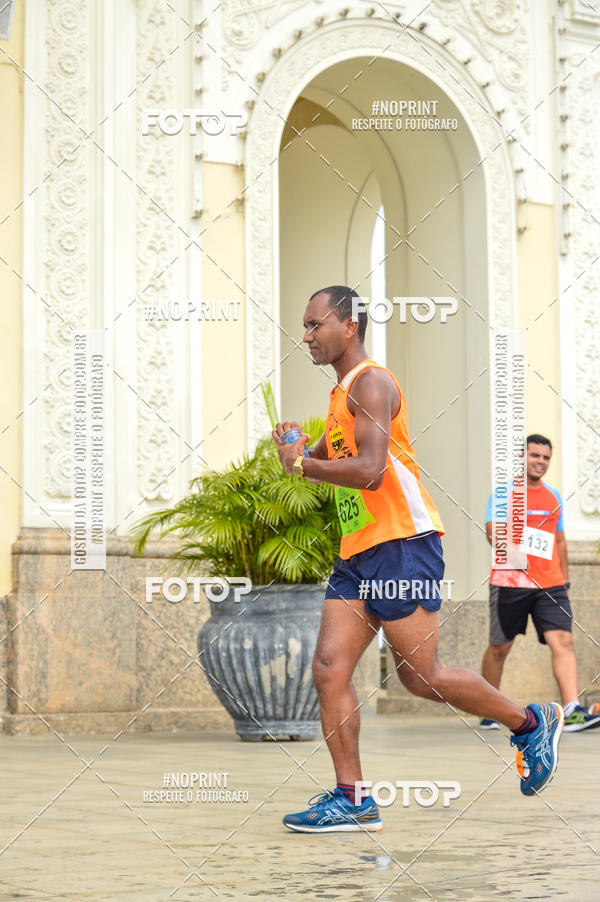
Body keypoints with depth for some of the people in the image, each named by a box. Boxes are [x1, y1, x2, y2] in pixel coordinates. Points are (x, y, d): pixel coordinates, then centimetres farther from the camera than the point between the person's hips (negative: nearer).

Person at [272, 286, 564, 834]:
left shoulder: (371, 383, -11)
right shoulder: (341, 394, 19)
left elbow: (369, 471, -24)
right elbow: (332, 462, 31)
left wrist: (302, 465, -15)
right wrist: (298, 450, 11)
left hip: (402, 544, -9)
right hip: (358, 553, 9)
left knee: (421, 677, -4)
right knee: (329, 669, -2)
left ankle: (533, 724, 15)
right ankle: (352, 799, 1)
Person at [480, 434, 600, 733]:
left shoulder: (553, 497, 16)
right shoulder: (505, 492, 1)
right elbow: (492, 531, -9)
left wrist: (564, 578, 19)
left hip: (549, 584, 4)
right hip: (510, 582, -3)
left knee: (562, 640, -14)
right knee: (499, 647, 6)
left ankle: (572, 711, -24)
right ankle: (489, 711, 23)